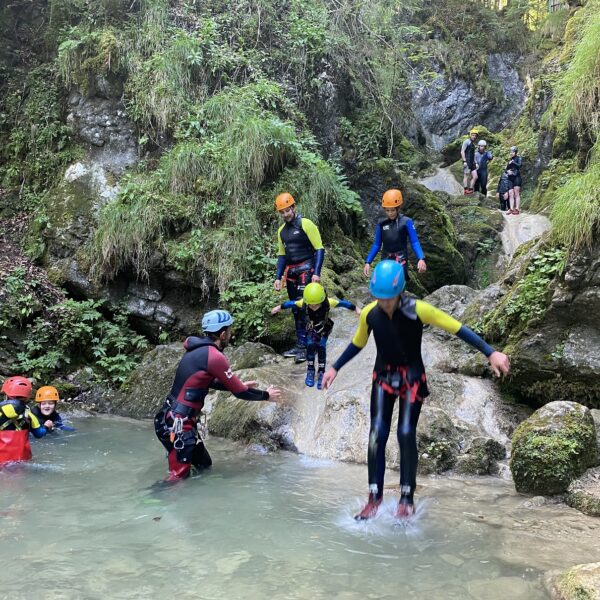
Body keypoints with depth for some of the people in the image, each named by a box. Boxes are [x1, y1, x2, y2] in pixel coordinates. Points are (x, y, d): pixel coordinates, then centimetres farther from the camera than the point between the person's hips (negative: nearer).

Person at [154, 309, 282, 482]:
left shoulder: (198, 349, 9)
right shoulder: (214, 356, -18)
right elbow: (239, 393, -10)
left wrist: (240, 385, 28)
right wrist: (266, 395, 7)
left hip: (171, 419, 9)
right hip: (177, 424, -9)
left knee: (204, 465, 18)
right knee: (179, 476, -1)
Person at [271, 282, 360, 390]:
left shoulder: (328, 302, -37)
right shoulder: (304, 302, -33)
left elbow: (342, 303, -21)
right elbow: (291, 303, -15)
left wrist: (355, 309, -9)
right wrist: (279, 307, 1)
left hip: (324, 328, -1)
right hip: (311, 328, 1)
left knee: (321, 347, -12)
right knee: (310, 346, -13)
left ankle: (321, 373, 2)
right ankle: (310, 371, 4)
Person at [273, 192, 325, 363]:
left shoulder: (305, 224, -8)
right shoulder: (281, 230, 12)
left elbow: (319, 249, -10)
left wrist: (316, 273, -18)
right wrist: (278, 277, 10)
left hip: (306, 270, -7)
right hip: (291, 272, 7)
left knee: (303, 307, -13)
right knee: (296, 309, 9)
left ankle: (303, 345, -9)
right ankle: (300, 344, 16)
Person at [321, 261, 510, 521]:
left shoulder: (418, 310, -21)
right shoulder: (369, 314, -11)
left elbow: (457, 328, -16)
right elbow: (357, 344, 9)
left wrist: (491, 353, -20)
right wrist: (335, 368, 12)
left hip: (412, 377, -3)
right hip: (383, 376, 3)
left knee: (406, 434, -9)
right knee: (377, 433, -6)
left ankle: (407, 499, 5)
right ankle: (375, 497, 4)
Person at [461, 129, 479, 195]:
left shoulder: (473, 144, 21)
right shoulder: (466, 142, -4)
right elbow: (462, 151, -12)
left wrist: (475, 163, 17)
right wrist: (464, 161, -19)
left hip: (472, 163, 8)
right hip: (467, 162, -8)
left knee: (475, 177, 3)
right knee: (466, 176, -8)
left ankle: (470, 189, 8)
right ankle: (465, 190, -9)